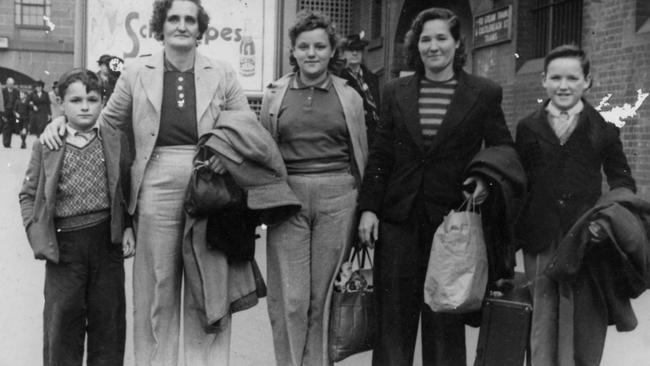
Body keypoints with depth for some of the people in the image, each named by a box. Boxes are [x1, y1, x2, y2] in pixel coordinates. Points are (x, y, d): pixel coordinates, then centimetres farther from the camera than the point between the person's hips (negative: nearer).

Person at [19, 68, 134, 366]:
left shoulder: (116, 141, 3)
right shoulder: (46, 145, 1)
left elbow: (128, 189, 8)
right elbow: (29, 194, 4)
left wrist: (128, 228, -1)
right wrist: (37, 234, -7)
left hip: (107, 239, 1)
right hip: (64, 242, -1)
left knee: (108, 314, 11)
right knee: (62, 315, 7)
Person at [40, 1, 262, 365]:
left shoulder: (222, 74, 5)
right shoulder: (136, 73, 6)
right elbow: (106, 123, 16)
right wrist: (63, 122, 3)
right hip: (155, 190, 0)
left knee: (210, 292, 7)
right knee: (156, 290, 8)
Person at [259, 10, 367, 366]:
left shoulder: (349, 97, 7)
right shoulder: (275, 95, 7)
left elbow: (360, 156, 12)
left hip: (337, 199, 0)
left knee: (325, 294, 5)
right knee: (289, 297, -1)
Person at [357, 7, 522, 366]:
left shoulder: (484, 93, 2)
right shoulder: (395, 91, 8)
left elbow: (503, 149, 4)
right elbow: (379, 155, 8)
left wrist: (487, 179, -17)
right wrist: (368, 208, 1)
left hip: (452, 218, -2)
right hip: (398, 218, 2)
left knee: (446, 318, 7)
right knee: (393, 315, 7)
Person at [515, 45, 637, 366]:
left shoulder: (603, 128, 5)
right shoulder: (528, 128, 9)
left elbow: (621, 178, 8)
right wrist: (512, 236, 3)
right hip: (540, 242, 1)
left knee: (584, 326, 4)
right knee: (542, 323, 9)